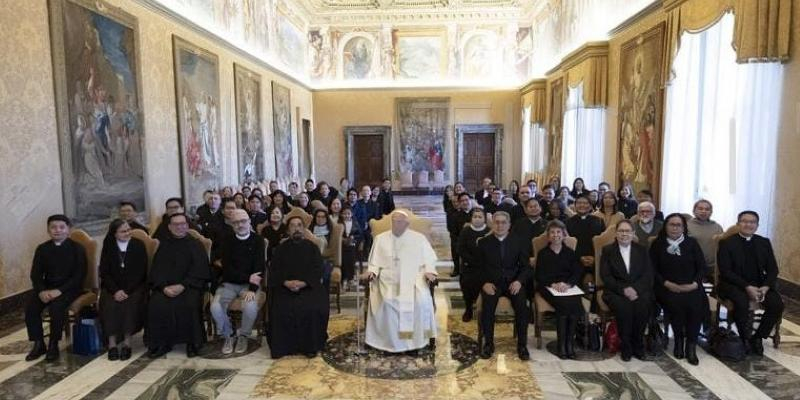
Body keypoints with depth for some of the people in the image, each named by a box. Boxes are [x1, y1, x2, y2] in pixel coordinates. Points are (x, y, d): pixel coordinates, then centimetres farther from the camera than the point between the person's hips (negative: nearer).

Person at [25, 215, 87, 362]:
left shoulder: (77, 248, -5)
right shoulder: (42, 249, 7)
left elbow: (79, 275, -10)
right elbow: (35, 274, 4)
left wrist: (59, 290, -22)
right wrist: (41, 291, -15)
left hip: (69, 288, -4)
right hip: (47, 288, 4)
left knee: (56, 306, -31)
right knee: (30, 307, -20)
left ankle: (53, 345, -14)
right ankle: (39, 344, -4)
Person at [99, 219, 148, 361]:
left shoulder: (138, 245, 1)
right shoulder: (108, 247, 7)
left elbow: (141, 272, -3)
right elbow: (104, 272, 2)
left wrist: (127, 291, -15)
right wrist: (116, 291, -14)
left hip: (134, 286, -1)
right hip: (113, 287, 1)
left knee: (131, 303, -30)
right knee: (109, 304, -28)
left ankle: (127, 343, -22)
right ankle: (112, 343, -23)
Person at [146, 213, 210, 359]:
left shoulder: (195, 245, 7)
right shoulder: (164, 245, 14)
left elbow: (200, 270, -2)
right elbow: (156, 270, 8)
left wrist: (182, 286, -15)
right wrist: (164, 287, -11)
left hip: (189, 286, -3)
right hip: (164, 286, 3)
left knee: (189, 304, -31)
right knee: (156, 305, -26)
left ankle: (192, 343, -15)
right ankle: (161, 344, -12)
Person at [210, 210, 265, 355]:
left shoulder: (257, 240, -1)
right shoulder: (227, 241, 3)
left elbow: (260, 267, -10)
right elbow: (227, 268, -5)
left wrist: (252, 289, -23)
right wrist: (248, 277, -18)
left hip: (250, 283, -1)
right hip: (229, 283, 2)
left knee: (250, 306, -31)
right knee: (215, 307, -25)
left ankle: (243, 335, 0)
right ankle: (229, 335, 4)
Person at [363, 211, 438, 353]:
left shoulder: (419, 238, 9)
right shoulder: (380, 238, 13)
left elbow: (429, 259, 9)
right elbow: (375, 262, 13)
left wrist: (429, 272, -10)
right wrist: (371, 271, -8)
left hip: (414, 280, -1)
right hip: (389, 281, 1)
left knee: (421, 300, -29)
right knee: (388, 302, -29)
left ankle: (417, 340, -13)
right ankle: (392, 342, -14)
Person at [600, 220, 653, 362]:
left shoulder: (641, 250, 13)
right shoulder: (607, 250, 7)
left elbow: (648, 274, 3)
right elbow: (606, 276, -1)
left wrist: (636, 289, -14)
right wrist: (623, 289, -16)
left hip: (639, 290, 2)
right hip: (616, 291, -1)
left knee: (643, 305, -30)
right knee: (624, 306, -32)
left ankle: (638, 345, -9)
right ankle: (626, 346, -13)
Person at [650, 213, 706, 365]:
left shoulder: (692, 243, 12)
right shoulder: (658, 244, 7)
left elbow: (702, 267, 7)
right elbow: (653, 269, 3)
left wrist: (695, 283, -9)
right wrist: (667, 284, -11)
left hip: (690, 287, 1)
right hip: (667, 287, -1)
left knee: (696, 305, -30)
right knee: (675, 304, -32)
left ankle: (691, 345, -13)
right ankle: (678, 340, -7)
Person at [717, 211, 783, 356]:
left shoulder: (764, 243, 10)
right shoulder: (726, 243, -4)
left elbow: (773, 269, 7)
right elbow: (725, 271, -11)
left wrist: (765, 287, -13)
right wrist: (747, 287, -22)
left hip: (759, 285, 5)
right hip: (734, 284, -4)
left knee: (777, 304, -21)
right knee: (742, 302, -33)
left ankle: (757, 337, 1)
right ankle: (745, 338, -8)